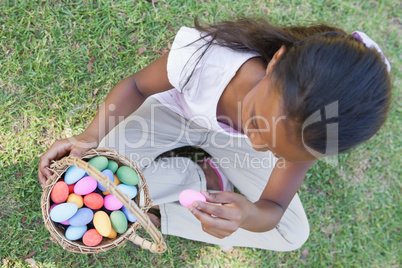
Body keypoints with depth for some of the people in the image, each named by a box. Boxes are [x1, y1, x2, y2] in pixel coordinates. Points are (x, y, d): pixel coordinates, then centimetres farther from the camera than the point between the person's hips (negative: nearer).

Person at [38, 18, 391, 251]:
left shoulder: (304, 131, -32)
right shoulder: (202, 56, -41)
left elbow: (273, 209, -24)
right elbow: (137, 86, -21)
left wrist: (247, 215, -50)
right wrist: (90, 136, -37)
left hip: (227, 136, 2)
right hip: (176, 112, -1)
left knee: (294, 234, -5)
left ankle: (159, 215, -2)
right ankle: (206, 179, -3)